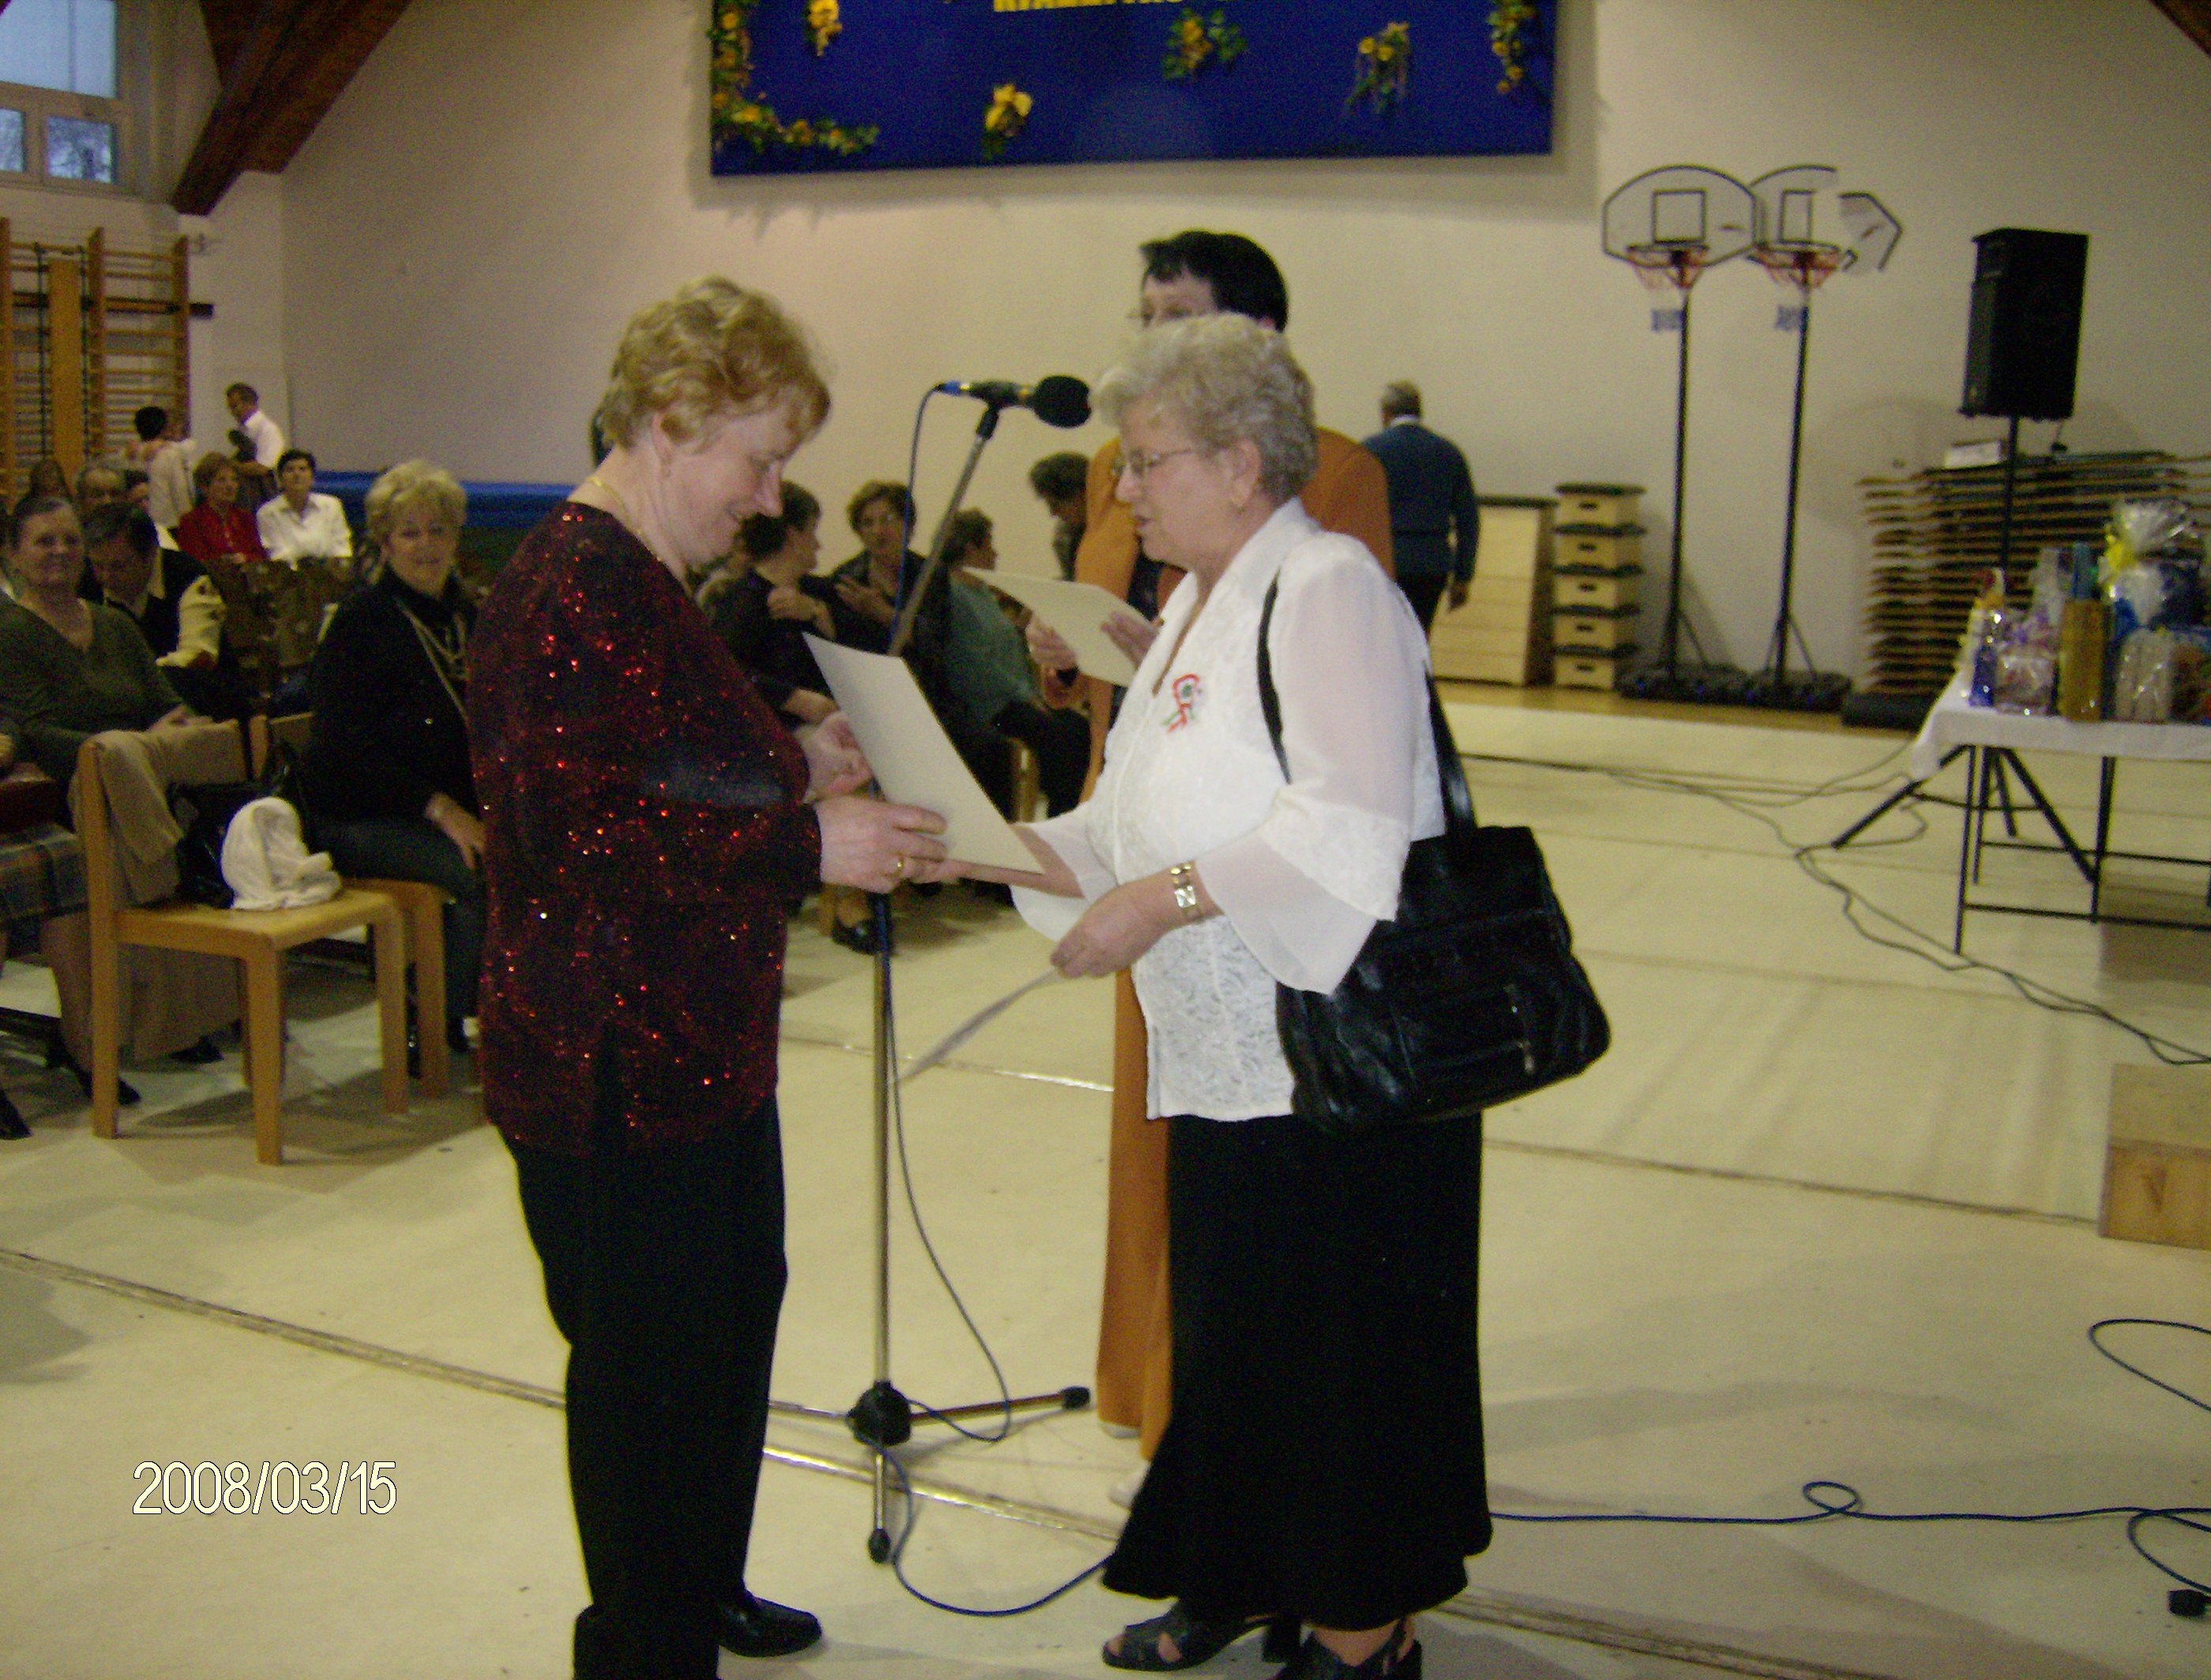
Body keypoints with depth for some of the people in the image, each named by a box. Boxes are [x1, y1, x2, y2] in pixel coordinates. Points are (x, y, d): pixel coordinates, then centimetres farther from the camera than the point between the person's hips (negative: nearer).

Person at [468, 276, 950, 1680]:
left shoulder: (646, 579, 14)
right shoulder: (573, 589, -20)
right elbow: (581, 829, -27)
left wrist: (794, 762, 9)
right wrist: (809, 845, -26)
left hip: (698, 1041, 11)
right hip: (611, 1064, -11)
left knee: (732, 1311, 22)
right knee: (648, 1359, 3)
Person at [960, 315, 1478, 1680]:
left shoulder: (1328, 589, -14)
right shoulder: (1201, 601, 16)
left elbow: (1349, 829, -25)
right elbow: (1150, 825, 17)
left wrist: (1165, 898, -27)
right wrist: (1023, 851, 3)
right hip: (1229, 1053, 9)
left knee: (1341, 1338, 3)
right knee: (1234, 1323, 16)